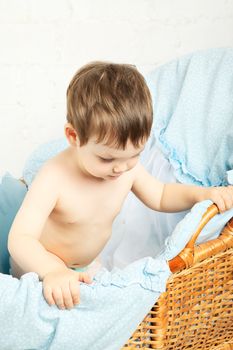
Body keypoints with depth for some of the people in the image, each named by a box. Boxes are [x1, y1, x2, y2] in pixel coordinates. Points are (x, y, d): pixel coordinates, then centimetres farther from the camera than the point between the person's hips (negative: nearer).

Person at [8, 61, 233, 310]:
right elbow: (20, 238, -42)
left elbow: (160, 196, 1)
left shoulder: (128, 167, -18)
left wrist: (203, 194, -17)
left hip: (85, 265, 5)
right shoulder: (54, 178, -38)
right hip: (40, 267, -5)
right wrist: (53, 271, -61)